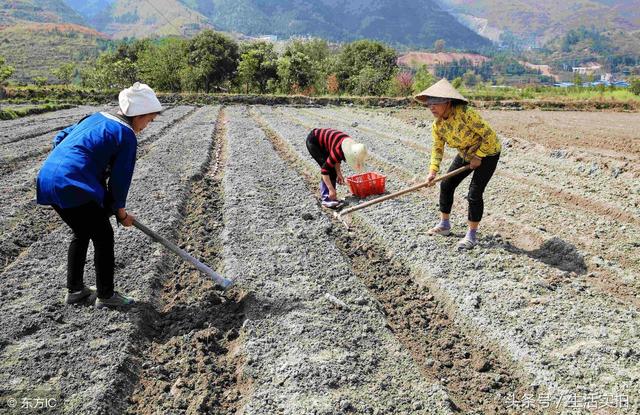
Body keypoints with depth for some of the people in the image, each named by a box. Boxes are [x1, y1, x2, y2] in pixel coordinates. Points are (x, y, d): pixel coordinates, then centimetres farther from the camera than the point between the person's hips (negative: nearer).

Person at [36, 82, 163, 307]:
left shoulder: (97, 118, 18)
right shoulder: (126, 135, -6)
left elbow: (60, 138, 24)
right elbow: (120, 178, -3)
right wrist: (121, 212, 8)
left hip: (47, 178, 9)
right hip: (73, 187, -9)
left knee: (82, 233, 24)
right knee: (103, 236, 7)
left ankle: (74, 289, 34)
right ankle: (106, 295, 17)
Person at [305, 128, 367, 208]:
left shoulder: (352, 146, -12)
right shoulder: (338, 150, -35)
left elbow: (337, 159, 2)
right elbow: (324, 170, -32)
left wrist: (338, 173, -8)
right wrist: (331, 189, -31)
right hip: (313, 141, -8)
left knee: (333, 169, 3)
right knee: (329, 169, -15)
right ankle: (326, 199, -12)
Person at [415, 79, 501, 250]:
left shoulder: (465, 114, -34)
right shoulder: (437, 125, -12)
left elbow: (490, 135, -28)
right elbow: (437, 148, -5)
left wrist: (478, 157, -20)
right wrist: (433, 171, -18)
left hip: (487, 153, -7)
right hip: (465, 154, 7)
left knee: (474, 194, -13)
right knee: (446, 185, 6)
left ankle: (472, 235, 2)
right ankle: (444, 225, 24)